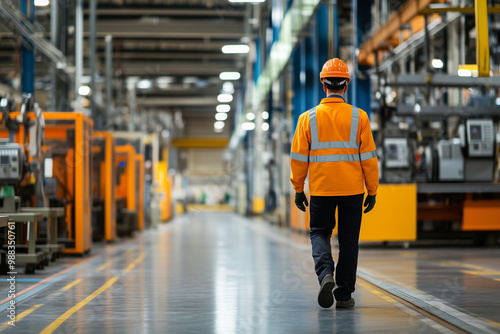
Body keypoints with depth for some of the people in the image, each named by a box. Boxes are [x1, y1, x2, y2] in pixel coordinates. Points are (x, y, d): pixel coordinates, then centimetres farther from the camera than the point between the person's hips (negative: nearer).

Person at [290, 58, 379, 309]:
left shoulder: (308, 118, -2)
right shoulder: (359, 117, -3)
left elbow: (298, 157, 1)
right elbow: (368, 157, -2)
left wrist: (298, 189, 10)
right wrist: (372, 191, 6)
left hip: (320, 189, 0)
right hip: (352, 189, 0)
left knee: (319, 233, 14)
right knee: (348, 240, 9)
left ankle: (325, 273, -12)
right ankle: (344, 294, 12)